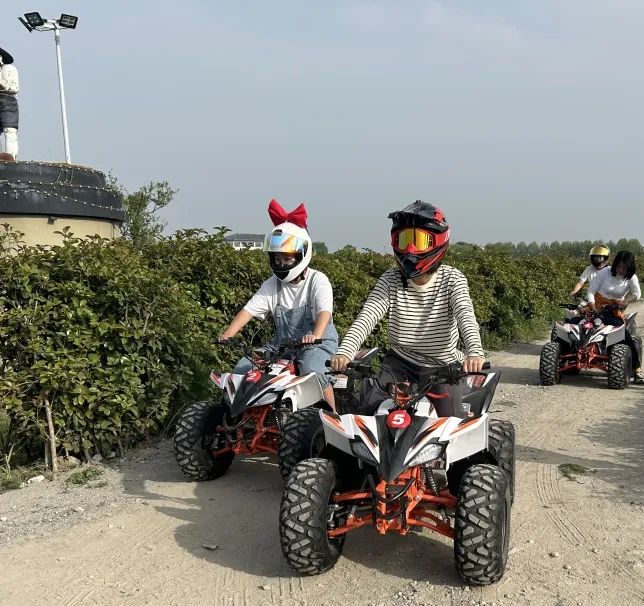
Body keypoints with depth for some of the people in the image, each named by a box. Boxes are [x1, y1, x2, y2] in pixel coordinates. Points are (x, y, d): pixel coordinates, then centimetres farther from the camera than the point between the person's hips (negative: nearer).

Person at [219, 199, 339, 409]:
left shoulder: (317, 280, -9)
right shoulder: (272, 284, 5)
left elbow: (325, 310, -24)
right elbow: (250, 308, -4)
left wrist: (315, 335, -44)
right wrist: (229, 333, -19)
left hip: (317, 342, -5)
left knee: (313, 372, -35)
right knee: (243, 368, -7)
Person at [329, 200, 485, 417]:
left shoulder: (452, 279, -6)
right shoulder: (391, 279, -3)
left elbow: (465, 315, -22)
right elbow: (368, 316, -16)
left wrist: (475, 352, -43)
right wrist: (344, 351, -34)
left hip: (442, 366, -1)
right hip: (400, 363, 1)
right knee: (369, 408, -16)